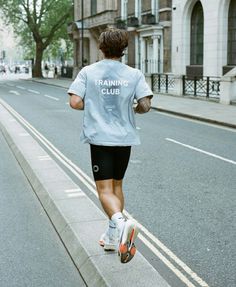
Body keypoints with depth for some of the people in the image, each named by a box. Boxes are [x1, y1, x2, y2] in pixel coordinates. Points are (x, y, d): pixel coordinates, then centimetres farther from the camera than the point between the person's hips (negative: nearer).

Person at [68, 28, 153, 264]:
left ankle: (120, 222, -30)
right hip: (125, 138, 3)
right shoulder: (134, 74, -1)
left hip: (99, 138, -2)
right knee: (117, 185, 18)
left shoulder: (88, 72, -2)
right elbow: (145, 106, -8)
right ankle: (113, 237, 24)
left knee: (104, 189, -2)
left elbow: (75, 102, -9)